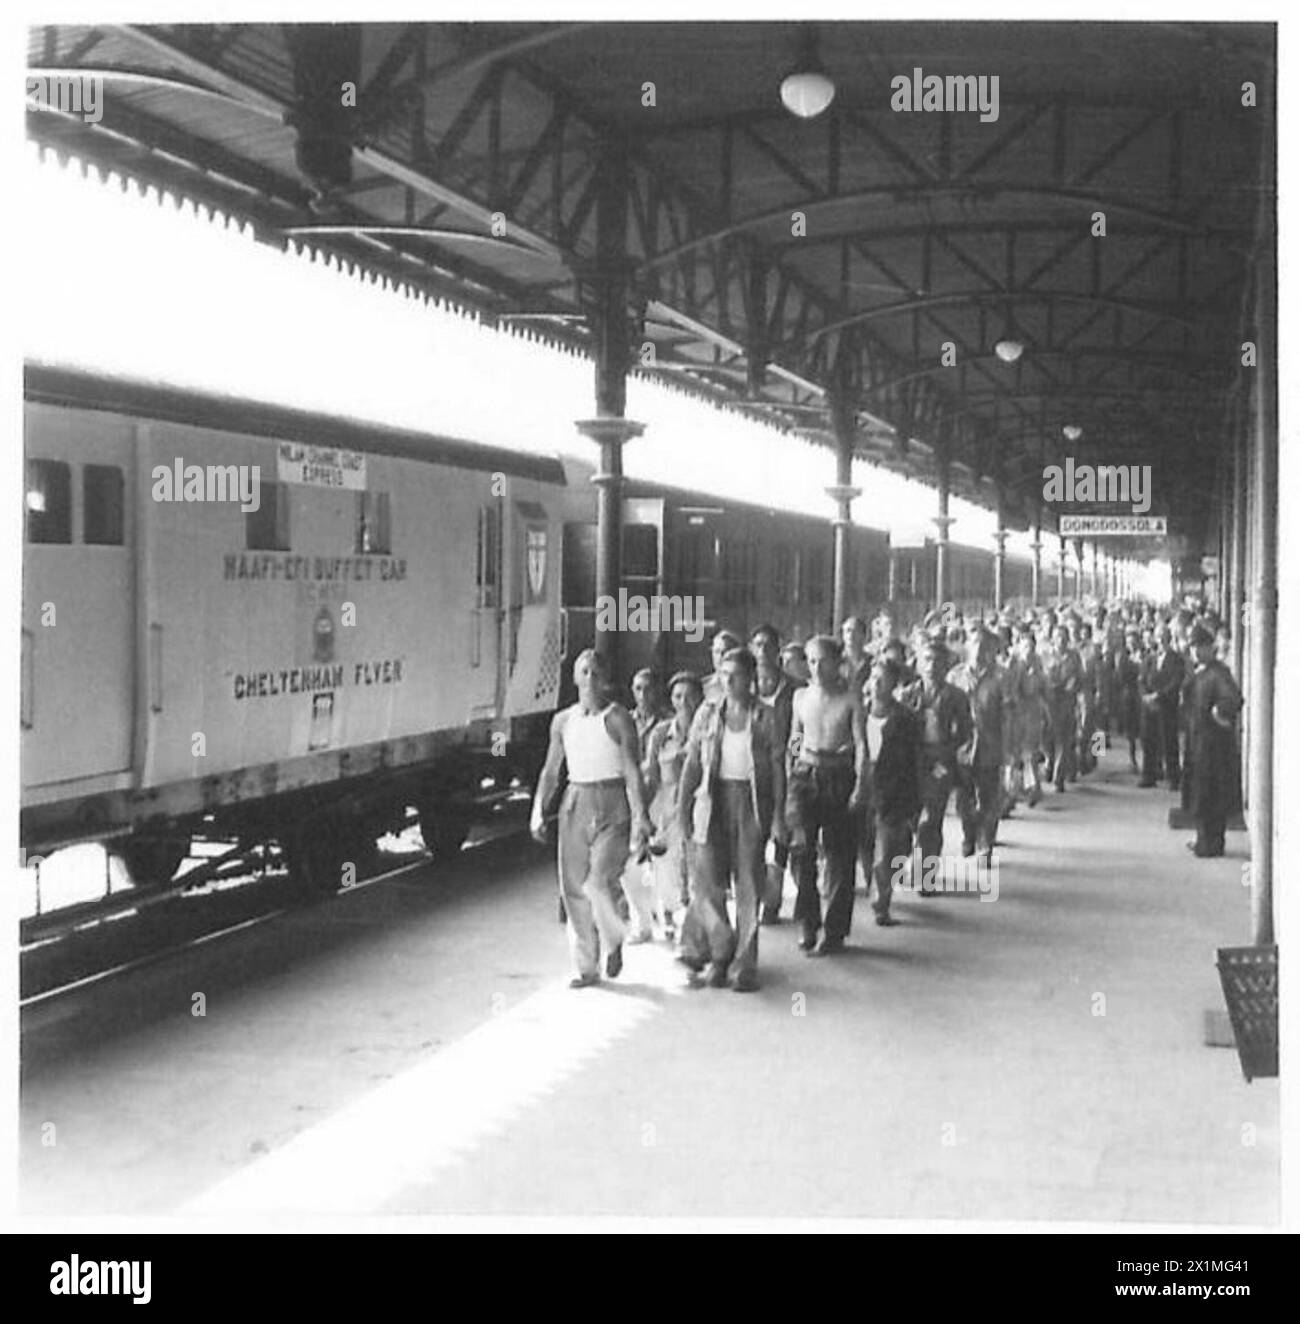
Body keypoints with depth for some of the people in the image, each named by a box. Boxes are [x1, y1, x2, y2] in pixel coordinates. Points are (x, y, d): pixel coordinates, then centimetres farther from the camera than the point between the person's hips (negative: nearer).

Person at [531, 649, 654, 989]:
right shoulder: (562, 720, 10)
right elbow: (550, 770, 16)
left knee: (598, 883, -16)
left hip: (611, 806, -5)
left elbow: (632, 770, -10)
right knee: (573, 887, 3)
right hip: (575, 804, 5)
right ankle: (585, 967, 15)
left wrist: (640, 816, -19)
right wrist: (538, 810, 5)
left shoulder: (618, 718, -4)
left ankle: (613, 941, 13)